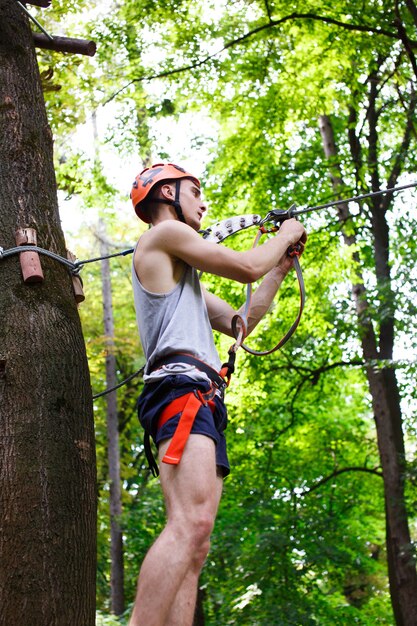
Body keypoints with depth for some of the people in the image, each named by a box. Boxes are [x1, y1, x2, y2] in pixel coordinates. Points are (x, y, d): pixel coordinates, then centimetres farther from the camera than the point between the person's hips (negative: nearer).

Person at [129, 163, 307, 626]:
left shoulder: (181, 274, 36)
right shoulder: (164, 233, 7)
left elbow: (239, 321, 36)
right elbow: (246, 267, 0)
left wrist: (280, 268, 33)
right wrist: (285, 236, 19)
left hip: (202, 404, 10)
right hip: (182, 386, -10)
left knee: (193, 550, -3)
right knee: (190, 524, -28)